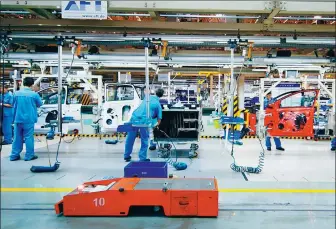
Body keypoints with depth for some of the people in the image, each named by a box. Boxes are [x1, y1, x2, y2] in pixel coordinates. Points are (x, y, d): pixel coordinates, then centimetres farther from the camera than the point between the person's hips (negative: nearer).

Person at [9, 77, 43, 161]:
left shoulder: (17, 93, 0)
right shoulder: (34, 94, -11)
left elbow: (14, 105, 14)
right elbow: (39, 104, 5)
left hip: (18, 119, 4)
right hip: (29, 119, -4)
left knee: (17, 137, 12)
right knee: (28, 137, 3)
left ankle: (14, 155, 17)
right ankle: (29, 155, 8)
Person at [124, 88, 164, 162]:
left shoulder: (148, 97, 18)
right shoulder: (158, 104, 8)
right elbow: (159, 119, 6)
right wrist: (157, 124, 28)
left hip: (134, 117, 4)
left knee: (130, 138, 16)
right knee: (144, 141, 13)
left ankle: (127, 156, 28)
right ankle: (143, 158, 15)